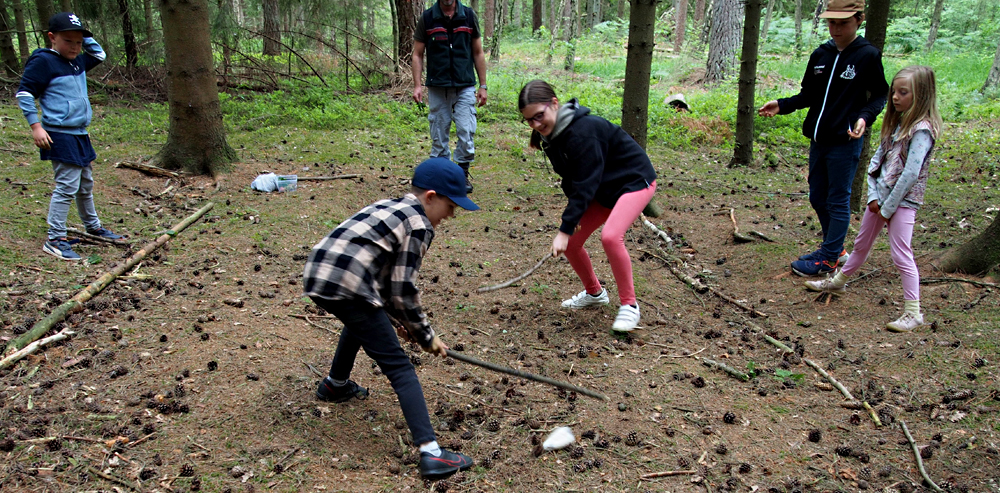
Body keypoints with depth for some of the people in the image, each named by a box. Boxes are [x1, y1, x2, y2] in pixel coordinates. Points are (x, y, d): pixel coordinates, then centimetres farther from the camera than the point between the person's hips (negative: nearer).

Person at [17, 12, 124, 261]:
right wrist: (36, 126, -17)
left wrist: (84, 36, 11)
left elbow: (99, 55, 26)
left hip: (80, 135, 8)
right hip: (60, 136, -8)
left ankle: (93, 226, 35)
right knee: (67, 186, -10)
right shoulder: (43, 61, -12)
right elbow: (24, 93, -12)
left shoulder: (78, 62, 10)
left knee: (86, 184, 20)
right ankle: (55, 240, -4)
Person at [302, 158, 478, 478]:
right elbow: (403, 291, -6)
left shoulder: (389, 208, 23)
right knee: (399, 368, -5)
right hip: (347, 288, -9)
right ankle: (431, 453, -9)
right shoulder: (418, 224, -2)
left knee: (361, 320, 39)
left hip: (316, 276, 9)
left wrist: (403, 321, 23)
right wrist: (426, 336, 6)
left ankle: (335, 385, 56)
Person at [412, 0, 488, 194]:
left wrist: (483, 85, 5)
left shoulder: (469, 16, 5)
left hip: (465, 87, 0)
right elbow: (418, 55, 4)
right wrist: (417, 85, -6)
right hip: (437, 89, 0)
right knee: (439, 135, 6)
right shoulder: (427, 18, 2)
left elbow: (478, 53, 9)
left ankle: (463, 174, 10)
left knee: (466, 132, -6)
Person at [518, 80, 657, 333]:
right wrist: (572, 218, -12)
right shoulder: (551, 134, -4)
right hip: (603, 188, 9)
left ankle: (629, 305, -13)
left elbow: (585, 184, -32)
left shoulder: (582, 131, -32)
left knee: (610, 236, -30)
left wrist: (566, 228, -32)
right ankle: (594, 293, 29)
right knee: (571, 243, 4)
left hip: (634, 181, -9)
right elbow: (571, 179, 3)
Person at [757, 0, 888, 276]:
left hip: (845, 143, -6)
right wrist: (782, 106, -2)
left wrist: (864, 117, -21)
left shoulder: (868, 56, -8)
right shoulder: (820, 55, 7)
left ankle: (829, 258, 12)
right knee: (818, 198, 14)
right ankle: (835, 250, 31)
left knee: (837, 202, 2)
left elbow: (879, 96, -2)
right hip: (818, 140, 6)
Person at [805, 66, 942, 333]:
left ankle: (913, 312, -1)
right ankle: (838, 282, 40)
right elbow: (877, 160, 7)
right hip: (881, 197, 8)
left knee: (901, 254, -8)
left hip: (903, 201, -8)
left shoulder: (921, 129, -16)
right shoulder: (895, 122, 9)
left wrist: (888, 207, -16)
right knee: (861, 244, 22)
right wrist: (873, 196, -4)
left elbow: (910, 174, -21)